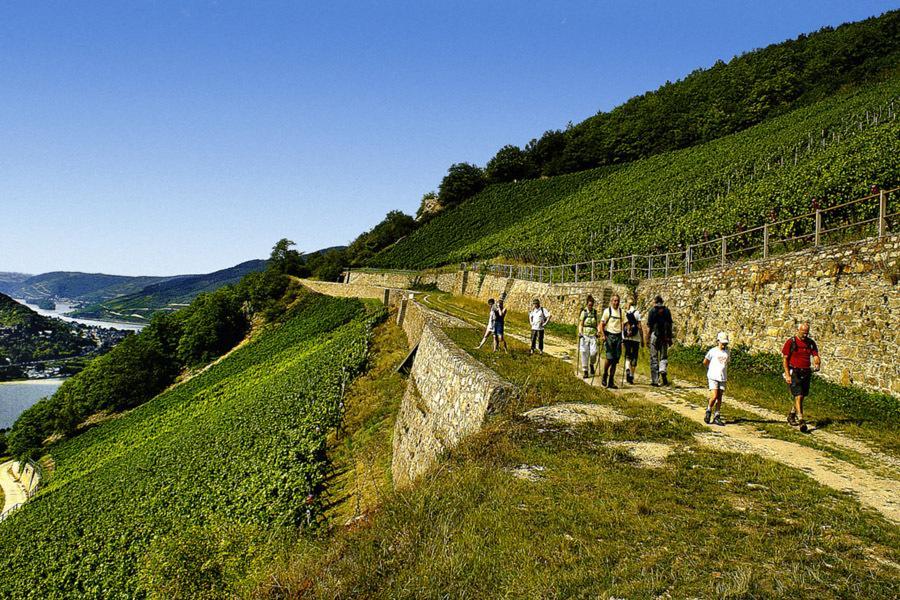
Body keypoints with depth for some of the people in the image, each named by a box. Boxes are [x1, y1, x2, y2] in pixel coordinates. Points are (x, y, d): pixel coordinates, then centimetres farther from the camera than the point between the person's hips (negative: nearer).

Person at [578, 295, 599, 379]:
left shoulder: (595, 312, 8)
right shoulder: (583, 312, 2)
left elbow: (597, 324, 17)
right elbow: (580, 324, 4)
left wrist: (598, 332, 5)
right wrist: (580, 333, -7)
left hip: (593, 335, 1)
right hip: (584, 335, -1)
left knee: (593, 352, -13)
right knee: (584, 353, -4)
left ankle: (591, 365, 17)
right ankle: (585, 371, 5)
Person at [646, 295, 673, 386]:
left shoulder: (652, 311, -1)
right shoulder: (667, 311, 6)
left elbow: (649, 326, -5)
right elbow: (670, 325, 6)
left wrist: (647, 339, 0)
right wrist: (670, 338, 11)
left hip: (654, 335, -2)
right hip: (665, 337, 2)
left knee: (654, 358, 4)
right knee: (664, 357, 14)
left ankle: (655, 381, 3)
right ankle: (663, 371, -15)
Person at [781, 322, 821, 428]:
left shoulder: (811, 343, 7)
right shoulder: (791, 342, -6)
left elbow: (815, 356, 4)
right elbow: (784, 359, -6)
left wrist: (817, 364, -20)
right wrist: (787, 375, -12)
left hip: (806, 373, 5)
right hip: (794, 372, -5)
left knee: (802, 397, 13)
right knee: (798, 396, -14)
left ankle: (791, 415, 33)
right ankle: (800, 419, -16)